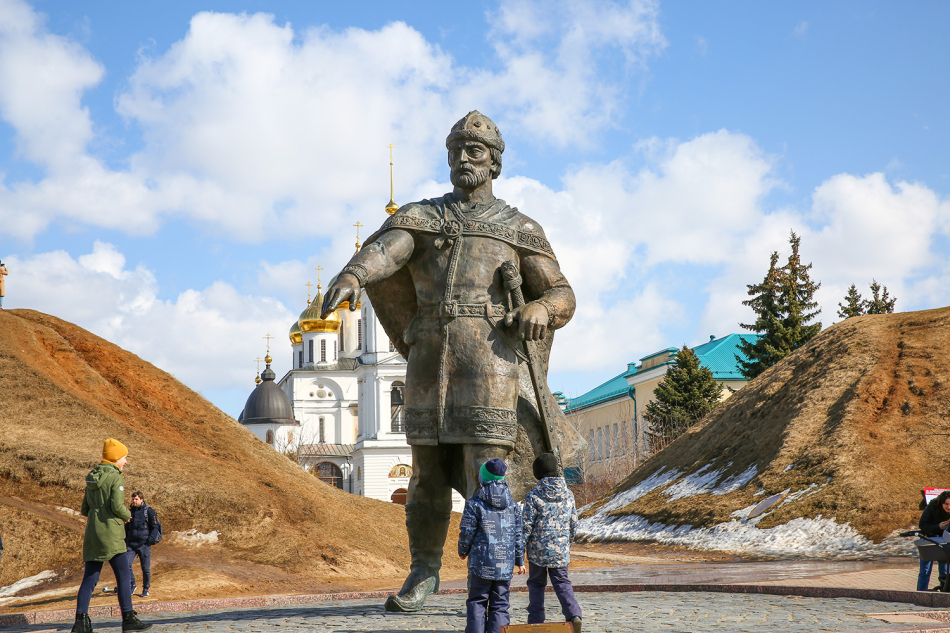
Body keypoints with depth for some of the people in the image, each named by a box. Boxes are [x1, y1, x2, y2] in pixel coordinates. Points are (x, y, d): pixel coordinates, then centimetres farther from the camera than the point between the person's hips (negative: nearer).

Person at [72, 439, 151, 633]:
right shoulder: (116, 478, -8)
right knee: (123, 575, -4)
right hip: (110, 532, -8)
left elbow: (85, 510, 17)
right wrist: (127, 515, 2)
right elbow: (117, 506, -17)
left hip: (92, 532, 8)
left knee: (90, 577, 6)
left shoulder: (92, 479, 16)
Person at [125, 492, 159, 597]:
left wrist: (150, 540, -11)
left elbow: (155, 527, -1)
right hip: (131, 544, 3)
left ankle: (146, 589, 17)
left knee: (146, 568, 2)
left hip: (144, 544, -3)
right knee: (127, 564, -12)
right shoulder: (130, 511, 12)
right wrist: (126, 539, 13)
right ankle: (132, 585, 7)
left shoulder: (149, 511, -1)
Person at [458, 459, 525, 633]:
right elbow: (518, 534, 9)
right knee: (500, 603, 8)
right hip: (505, 564, 3)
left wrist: (463, 551, 14)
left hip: (481, 563, -3)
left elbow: (467, 533, -5)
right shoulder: (511, 503, 5)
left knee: (477, 601, 6)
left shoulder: (475, 504, -9)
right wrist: (520, 560, 17)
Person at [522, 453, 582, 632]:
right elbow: (573, 523, 9)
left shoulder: (533, 496, -11)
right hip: (561, 550, 3)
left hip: (538, 550, -3)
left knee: (536, 584, 11)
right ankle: (574, 614, -11)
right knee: (562, 582, 9)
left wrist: (520, 549, -2)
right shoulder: (568, 495, 2)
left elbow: (527, 525, -11)